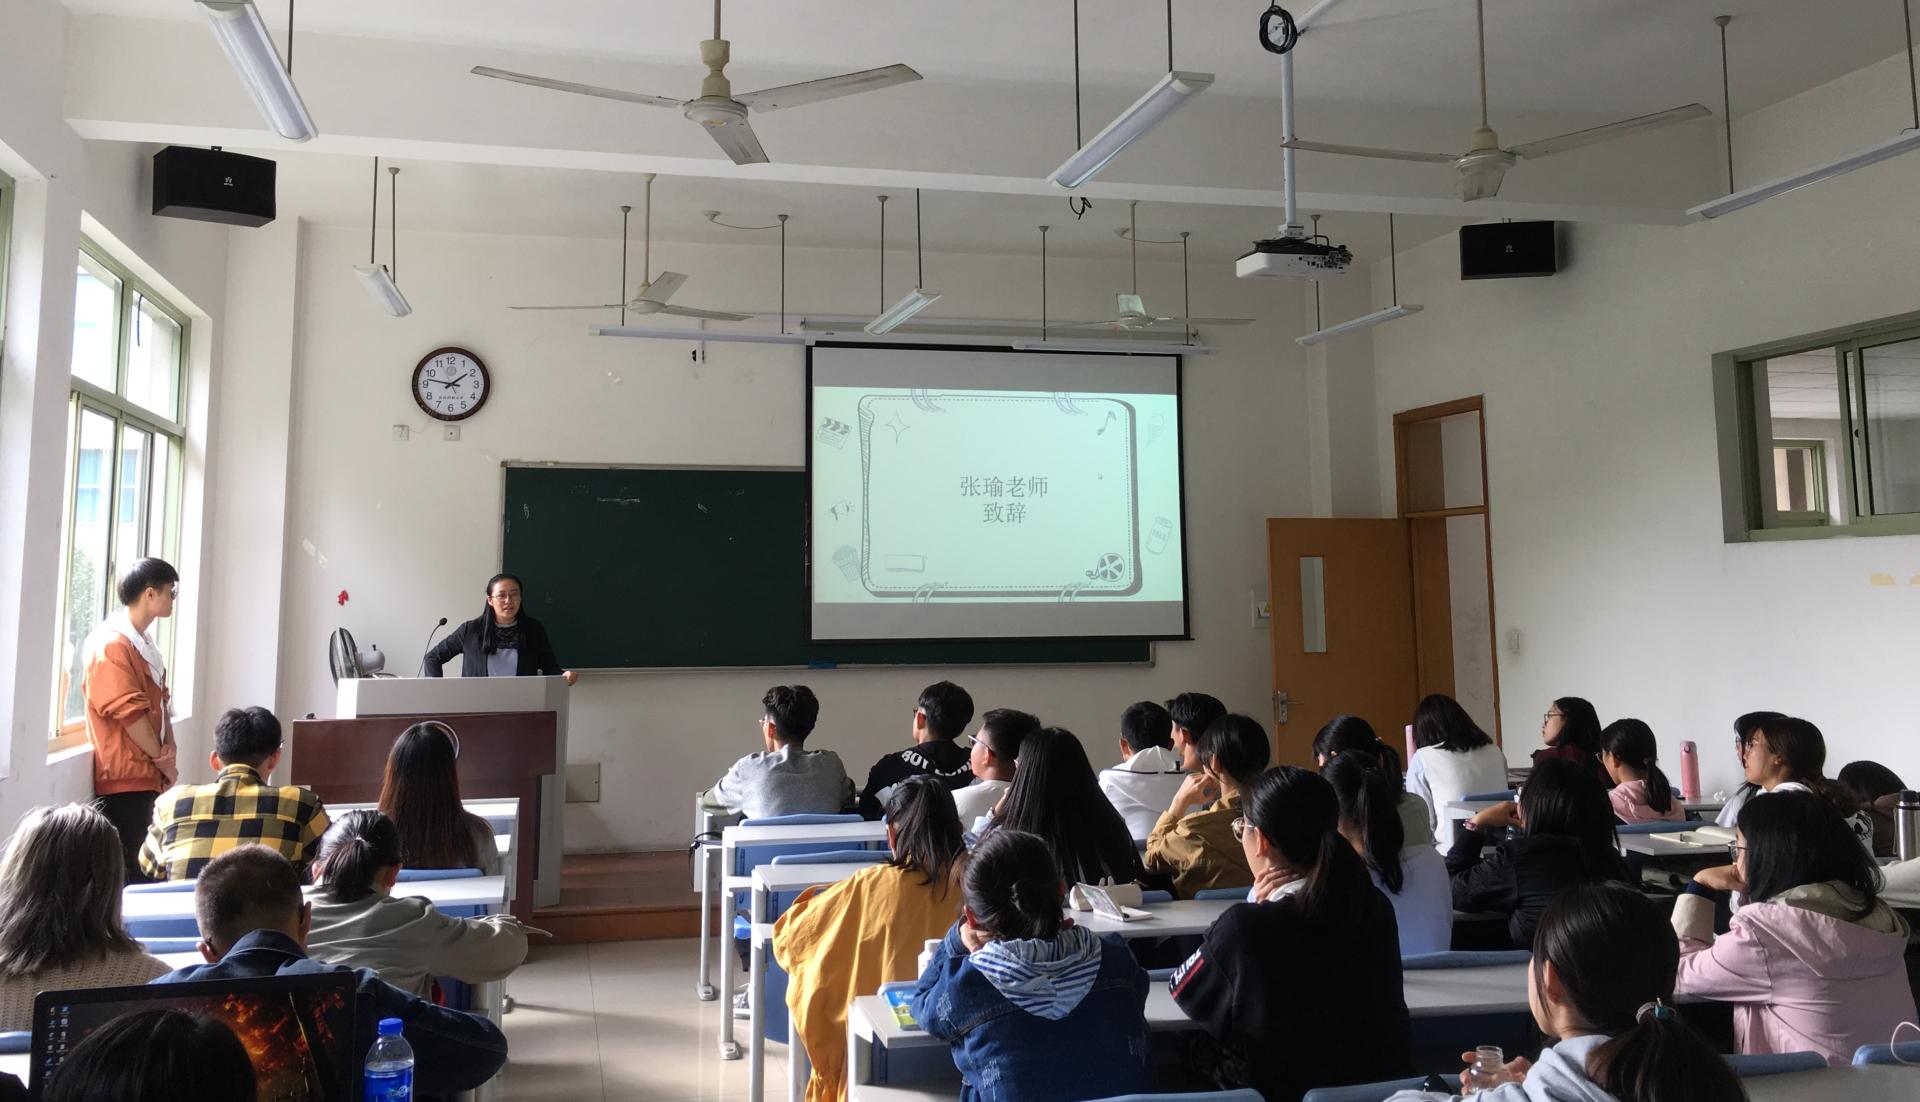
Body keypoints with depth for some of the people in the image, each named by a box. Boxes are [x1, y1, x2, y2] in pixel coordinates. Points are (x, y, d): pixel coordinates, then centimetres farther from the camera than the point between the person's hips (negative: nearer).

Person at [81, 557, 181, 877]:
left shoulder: (143, 643, 16)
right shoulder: (112, 645, -14)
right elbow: (129, 712, -18)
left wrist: (170, 746, 1)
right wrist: (164, 760, -11)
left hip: (144, 777, 9)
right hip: (124, 779, -9)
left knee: (143, 865, 11)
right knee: (127, 873, -7)